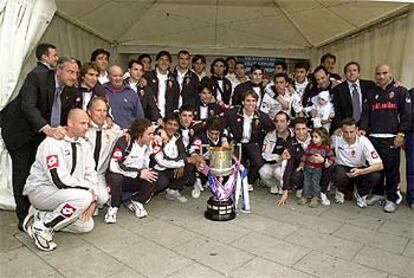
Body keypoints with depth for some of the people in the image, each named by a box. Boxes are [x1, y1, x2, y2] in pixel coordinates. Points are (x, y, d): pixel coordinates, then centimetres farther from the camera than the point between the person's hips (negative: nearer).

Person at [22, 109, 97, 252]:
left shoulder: (83, 144, 4)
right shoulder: (53, 143, -21)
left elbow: (90, 173, 4)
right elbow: (60, 180, -31)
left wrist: (92, 200, -10)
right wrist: (88, 187, -19)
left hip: (62, 194, 8)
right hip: (40, 190, -8)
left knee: (87, 225, -3)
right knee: (83, 197, -31)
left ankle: (40, 216, 8)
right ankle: (42, 227, -12)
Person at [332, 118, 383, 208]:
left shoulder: (363, 141, -21)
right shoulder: (336, 138, -18)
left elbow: (379, 165, -26)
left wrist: (360, 171, -41)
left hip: (359, 169, 1)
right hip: (342, 168, 0)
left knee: (375, 176, -30)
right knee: (340, 176, -36)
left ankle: (360, 194, 3)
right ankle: (341, 191, 3)